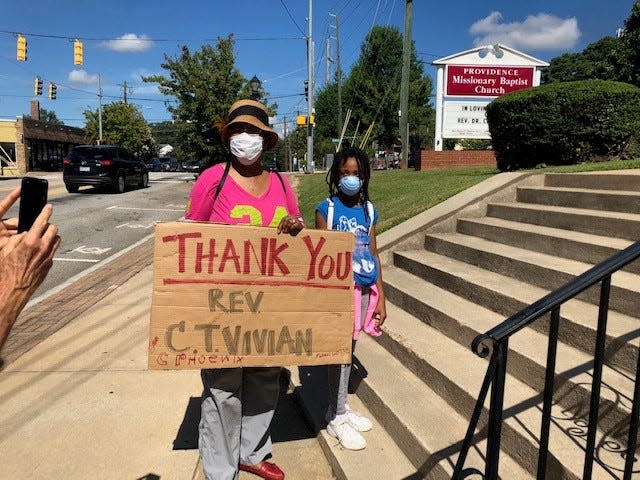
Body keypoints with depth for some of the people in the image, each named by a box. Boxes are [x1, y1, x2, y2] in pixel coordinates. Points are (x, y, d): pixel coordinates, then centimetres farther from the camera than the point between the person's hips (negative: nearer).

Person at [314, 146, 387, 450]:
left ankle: (340, 407, 32)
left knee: (349, 348, 15)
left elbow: (373, 255, 9)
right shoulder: (326, 208, -6)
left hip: (364, 289, 5)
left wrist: (380, 296, 8)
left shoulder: (369, 210, 7)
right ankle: (337, 417, 18)